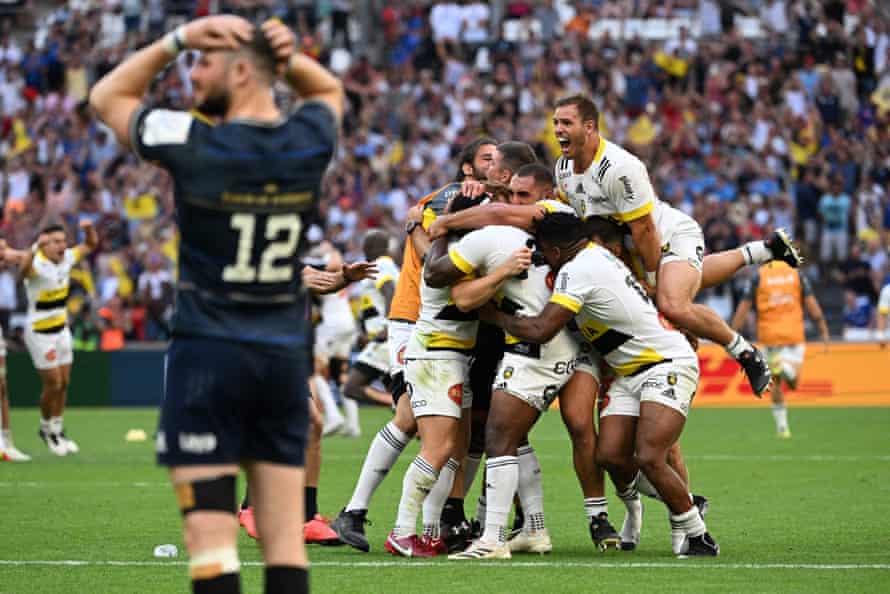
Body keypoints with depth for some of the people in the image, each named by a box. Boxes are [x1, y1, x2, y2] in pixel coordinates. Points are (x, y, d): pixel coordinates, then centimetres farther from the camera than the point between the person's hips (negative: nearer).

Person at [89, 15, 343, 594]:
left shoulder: (193, 145, -11)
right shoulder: (310, 144, 2)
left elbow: (107, 97, 6)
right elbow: (329, 89, 27)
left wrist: (177, 39, 1)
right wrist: (287, 55, 6)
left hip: (209, 353, -5)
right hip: (286, 355, 5)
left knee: (210, 533, -6)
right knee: (286, 535, 6)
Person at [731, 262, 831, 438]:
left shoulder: (758, 276, 1)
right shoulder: (796, 274, 3)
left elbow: (744, 307, -2)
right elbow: (811, 304, 0)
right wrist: (824, 330, 6)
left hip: (769, 336, 0)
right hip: (795, 335, 0)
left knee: (776, 383, 13)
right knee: (793, 382, 2)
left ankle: (782, 425, 8)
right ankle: (787, 368, -32)